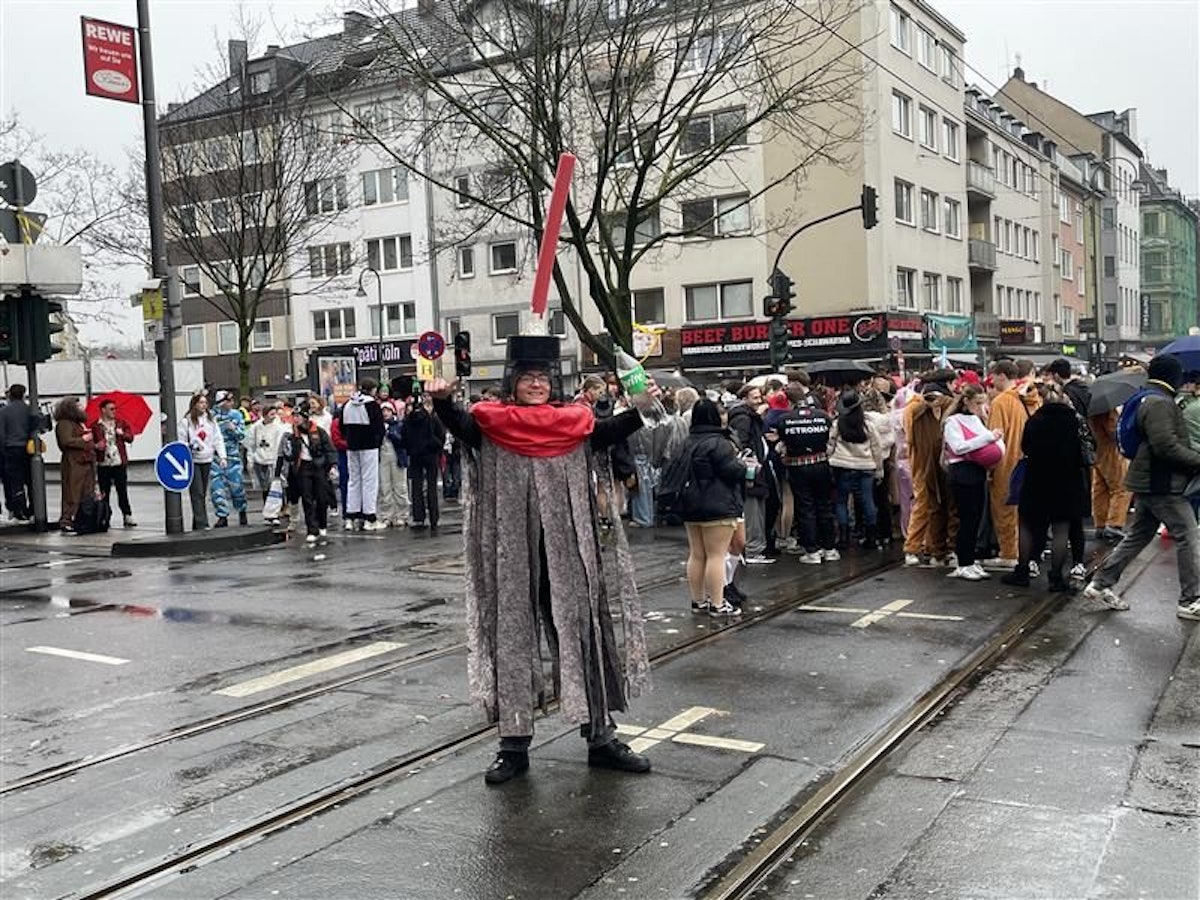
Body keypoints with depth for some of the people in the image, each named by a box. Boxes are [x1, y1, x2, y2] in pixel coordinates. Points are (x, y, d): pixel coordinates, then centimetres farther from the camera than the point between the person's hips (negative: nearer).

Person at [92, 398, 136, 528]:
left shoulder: (121, 423, 10)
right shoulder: (95, 426, 2)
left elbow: (130, 438, 5)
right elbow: (90, 442, -1)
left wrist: (123, 433, -13)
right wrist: (96, 446, -21)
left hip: (119, 463, 1)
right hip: (103, 464, -1)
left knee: (122, 490, -2)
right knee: (104, 492, 5)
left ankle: (127, 516, -1)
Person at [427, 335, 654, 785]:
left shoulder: (573, 423, 6)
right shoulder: (491, 423, -1)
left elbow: (609, 431, -8)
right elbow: (460, 424, -20)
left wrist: (638, 407, -24)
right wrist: (441, 400, -40)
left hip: (566, 556, 2)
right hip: (511, 558, -1)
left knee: (584, 638, 8)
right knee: (511, 642, 7)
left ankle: (601, 737, 20)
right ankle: (514, 744, 18)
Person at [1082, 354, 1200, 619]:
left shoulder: (1146, 400, 16)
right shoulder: (1160, 403, -17)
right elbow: (1166, 446, -25)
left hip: (1146, 481, 10)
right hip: (1163, 484, -10)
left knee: (1138, 536, 15)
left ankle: (1101, 584, 17)